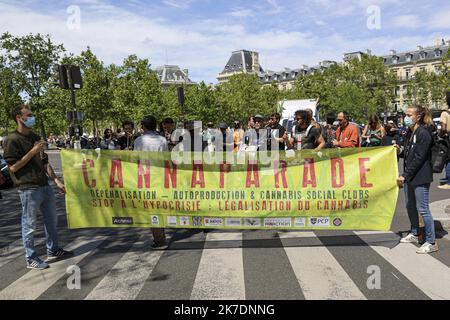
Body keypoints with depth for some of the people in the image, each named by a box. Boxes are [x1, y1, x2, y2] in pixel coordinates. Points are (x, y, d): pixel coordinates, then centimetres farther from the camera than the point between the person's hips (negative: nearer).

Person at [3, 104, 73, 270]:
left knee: (51, 219, 16)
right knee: (29, 225, 3)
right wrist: (33, 151, -17)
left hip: (44, 186, 8)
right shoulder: (13, 139, -9)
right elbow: (13, 167, -14)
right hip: (28, 189, -8)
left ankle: (53, 251, 30)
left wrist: (57, 181, 10)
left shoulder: (35, 137, 14)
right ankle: (31, 259, 16)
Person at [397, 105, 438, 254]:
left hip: (420, 177, -9)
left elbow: (418, 158, -19)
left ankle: (431, 242, 8)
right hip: (409, 176, 9)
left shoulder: (424, 133, -15)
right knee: (410, 206, 19)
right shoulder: (410, 132, 11)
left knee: (422, 209, -3)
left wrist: (405, 175, -19)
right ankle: (414, 234, 36)